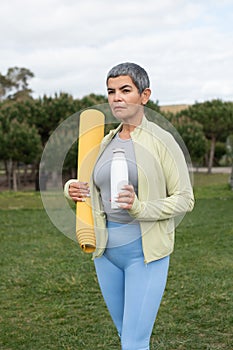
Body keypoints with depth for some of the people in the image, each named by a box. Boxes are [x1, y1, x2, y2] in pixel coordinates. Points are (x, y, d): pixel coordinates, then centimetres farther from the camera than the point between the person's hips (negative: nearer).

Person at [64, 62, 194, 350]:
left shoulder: (162, 141, -10)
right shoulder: (106, 143, 7)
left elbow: (184, 199, -8)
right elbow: (95, 192, 19)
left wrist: (140, 208, -25)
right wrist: (74, 190, -5)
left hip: (146, 252, -6)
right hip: (107, 250, 6)